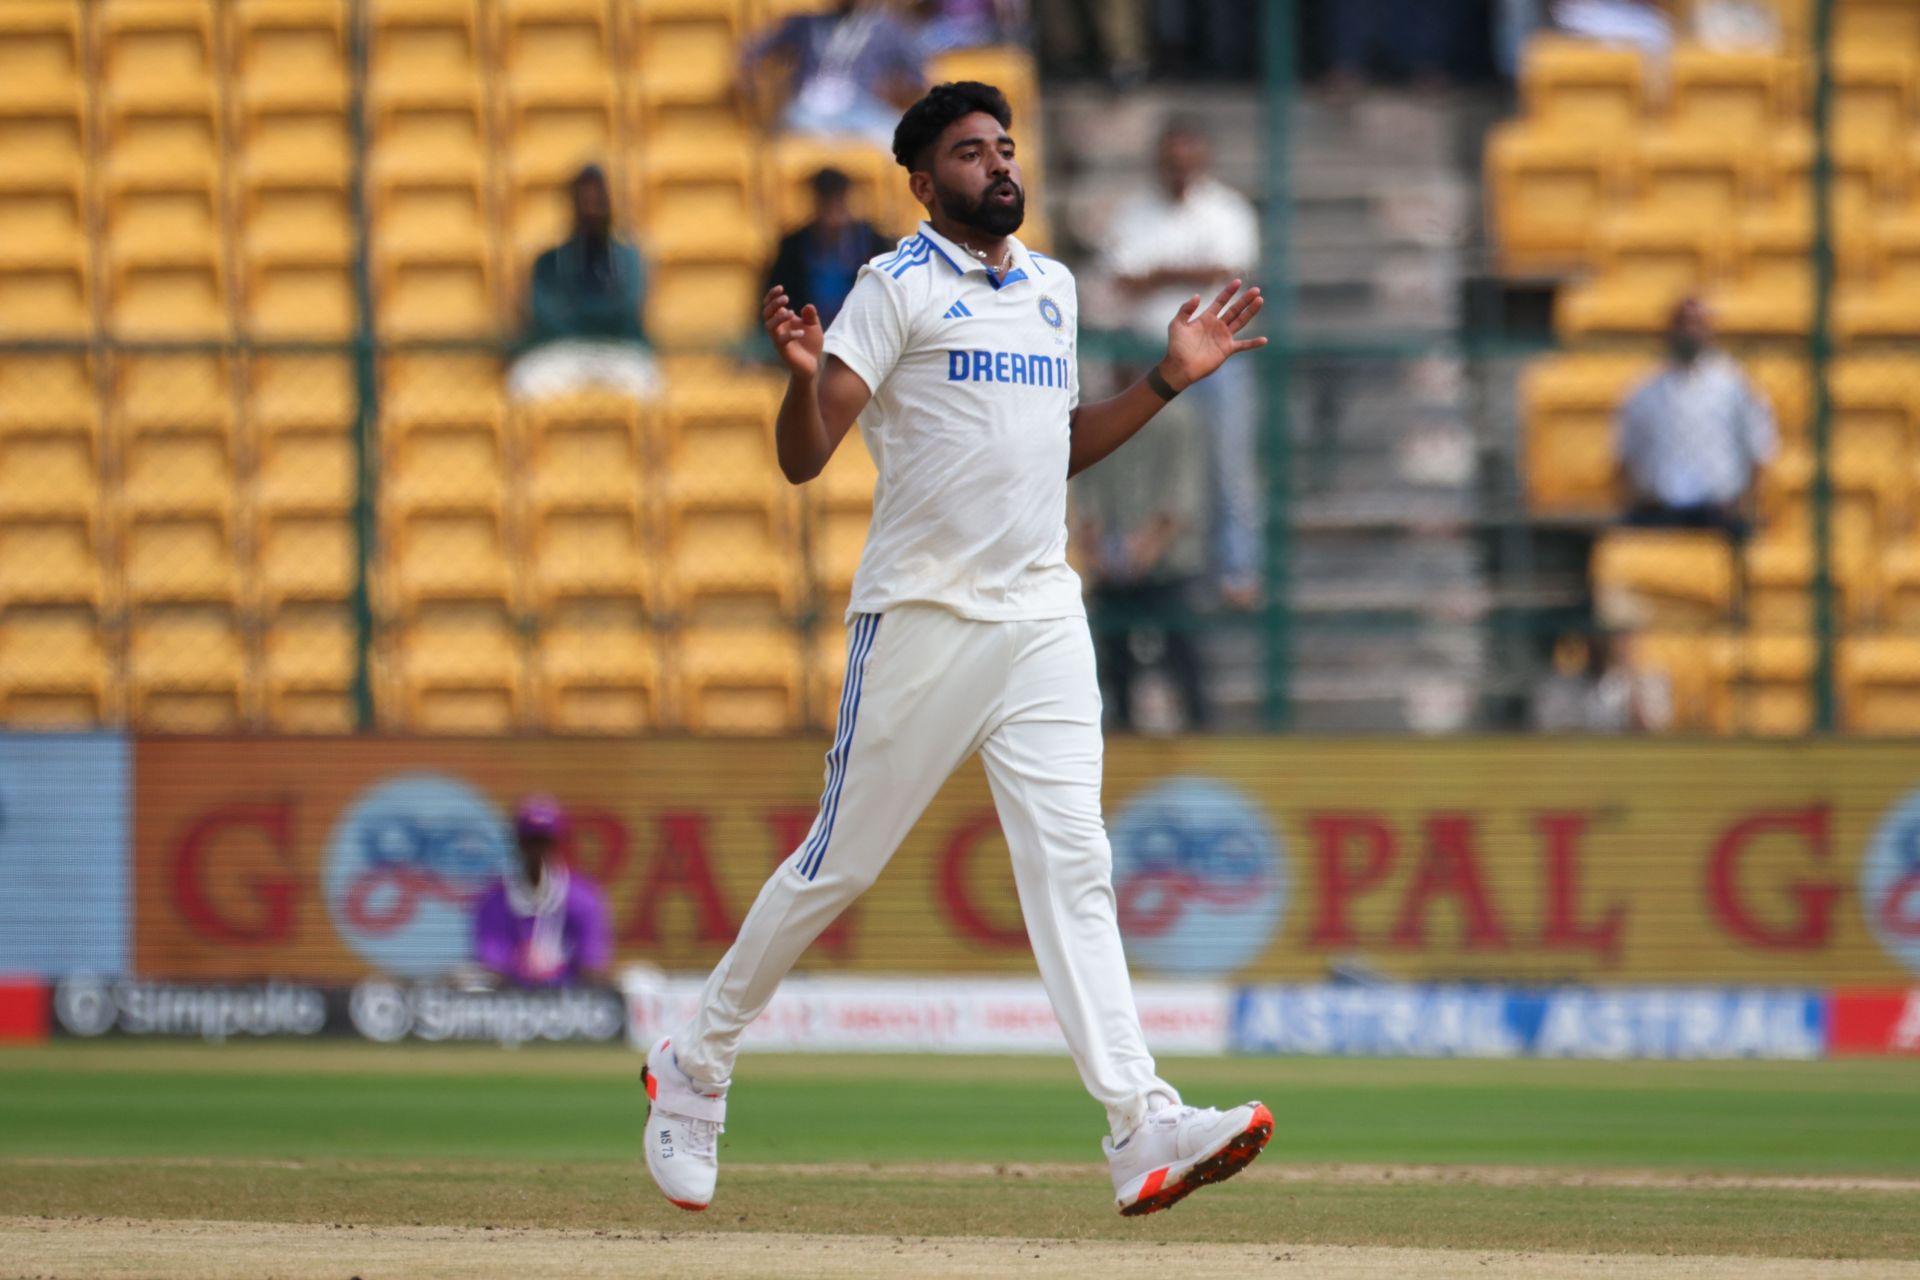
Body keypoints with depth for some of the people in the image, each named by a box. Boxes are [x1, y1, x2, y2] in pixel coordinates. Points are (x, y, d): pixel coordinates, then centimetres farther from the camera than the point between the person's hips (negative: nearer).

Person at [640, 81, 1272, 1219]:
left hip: (1042, 619, 5)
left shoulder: (1053, 288, 17)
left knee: (1071, 862, -8)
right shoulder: (899, 288, -4)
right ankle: (694, 1071, 22)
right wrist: (806, 375, -31)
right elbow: (805, 459, -11)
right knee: (841, 865, 2)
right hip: (920, 620, -5)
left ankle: (1143, 1133, -20)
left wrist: (1169, 378, 19)